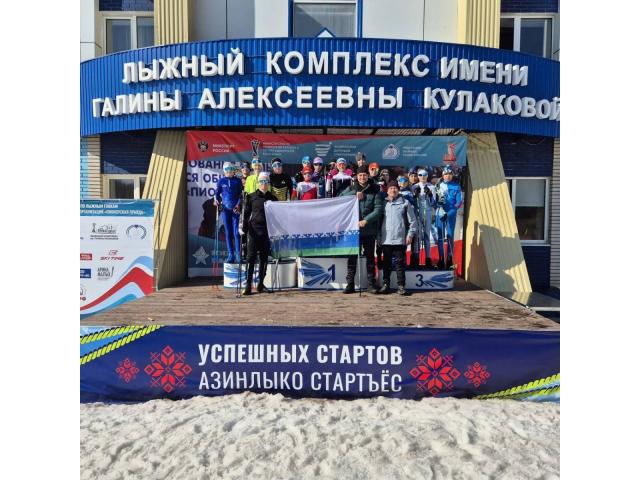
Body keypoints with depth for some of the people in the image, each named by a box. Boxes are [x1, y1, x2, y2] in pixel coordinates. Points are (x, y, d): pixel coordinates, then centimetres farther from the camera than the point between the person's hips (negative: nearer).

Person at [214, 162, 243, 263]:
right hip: (225, 209, 2)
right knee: (228, 232, 3)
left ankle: (238, 255, -3)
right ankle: (230, 255, 7)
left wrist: (238, 205, -8)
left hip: (235, 209, -2)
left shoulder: (238, 181, 6)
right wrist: (217, 201, -6)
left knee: (236, 232, -6)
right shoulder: (221, 181, 9)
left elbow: (241, 194, 5)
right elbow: (217, 193, 13)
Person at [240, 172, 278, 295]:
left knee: (264, 258, 6)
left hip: (267, 232, 2)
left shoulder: (272, 198, 10)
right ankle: (248, 285, -3)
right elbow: (246, 213, 4)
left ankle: (260, 284, 17)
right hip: (254, 230, -2)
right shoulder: (251, 197, 5)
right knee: (251, 257, -6)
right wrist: (244, 228, -6)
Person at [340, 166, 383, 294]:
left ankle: (371, 284, 14)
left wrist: (366, 220, -16)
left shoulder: (375, 190, 4)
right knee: (352, 257, 4)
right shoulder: (351, 189, 9)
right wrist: (355, 195, -12)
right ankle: (350, 284, 12)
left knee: (370, 257, 6)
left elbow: (378, 209, -5)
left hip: (369, 229, -1)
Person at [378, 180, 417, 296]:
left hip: (400, 239, -2)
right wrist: (379, 236, 9)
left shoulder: (405, 203, 4)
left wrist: (410, 234, -2)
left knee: (400, 263, 1)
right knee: (386, 263, 9)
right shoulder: (383, 203, 11)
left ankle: (401, 286, 8)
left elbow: (412, 220, 4)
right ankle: (385, 284, 17)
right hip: (385, 239, 2)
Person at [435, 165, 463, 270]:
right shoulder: (438, 185, 6)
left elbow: (459, 202, -3)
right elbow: (434, 200, 4)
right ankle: (441, 259, 10)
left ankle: (450, 259, 9)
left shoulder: (456, 186, 2)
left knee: (450, 236, 0)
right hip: (440, 212, 1)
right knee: (440, 236, 2)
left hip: (451, 214, -1)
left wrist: (448, 213, -13)